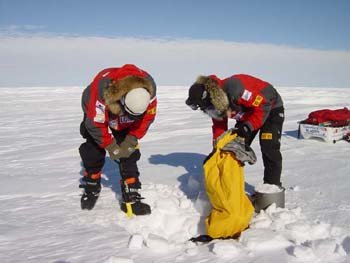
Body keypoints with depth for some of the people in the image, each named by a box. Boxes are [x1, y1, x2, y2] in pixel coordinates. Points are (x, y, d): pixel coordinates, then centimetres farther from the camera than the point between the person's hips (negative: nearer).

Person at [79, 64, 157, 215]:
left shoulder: (149, 88, -34)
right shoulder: (102, 89, -45)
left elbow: (147, 118, -17)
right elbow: (96, 123, -31)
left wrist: (131, 140, -22)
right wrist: (111, 147, -25)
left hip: (123, 123, 2)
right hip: (97, 114, -2)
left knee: (129, 154, -9)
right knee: (93, 153, -4)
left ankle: (131, 198, -2)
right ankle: (90, 189, 21)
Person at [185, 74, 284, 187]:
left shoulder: (234, 89, -40)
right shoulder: (214, 103, -13)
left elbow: (262, 105, -34)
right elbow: (219, 126, -2)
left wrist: (247, 127, -35)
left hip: (271, 107, -7)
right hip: (248, 114, 8)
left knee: (269, 149, -16)